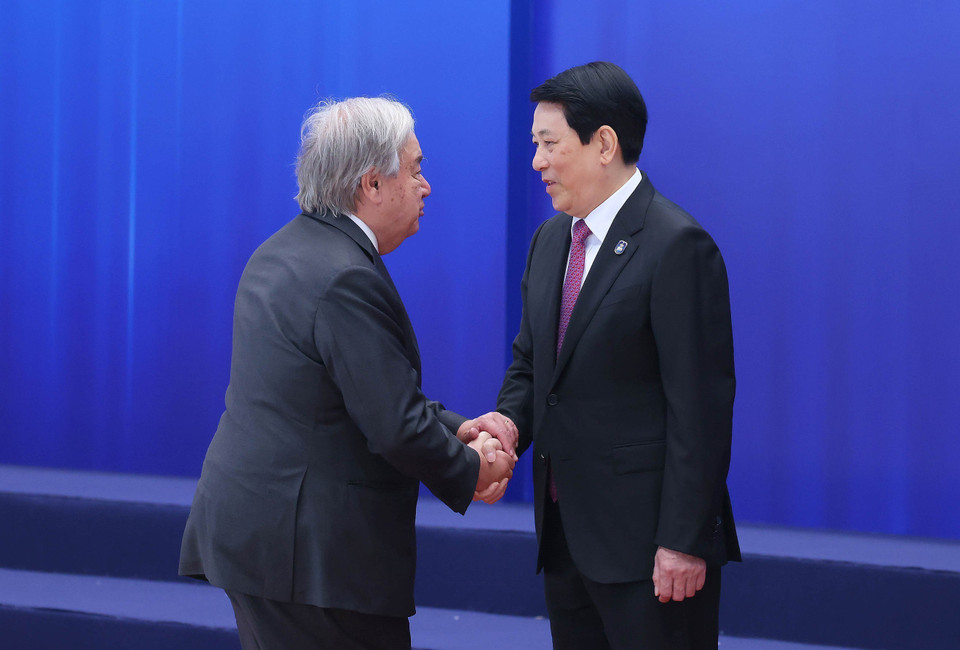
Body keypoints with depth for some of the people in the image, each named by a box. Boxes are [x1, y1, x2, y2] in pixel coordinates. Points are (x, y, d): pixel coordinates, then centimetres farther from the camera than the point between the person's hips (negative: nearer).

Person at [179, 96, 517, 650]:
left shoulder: (281, 253, 12)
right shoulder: (346, 279, -19)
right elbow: (395, 428, -20)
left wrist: (457, 428, 7)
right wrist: (472, 471, -3)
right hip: (313, 553, -10)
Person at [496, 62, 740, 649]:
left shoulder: (677, 246, -14)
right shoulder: (551, 239, 13)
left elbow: (700, 405, -17)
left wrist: (684, 541, -19)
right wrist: (507, 425, -2)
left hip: (648, 538, -8)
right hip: (566, 532, 8)